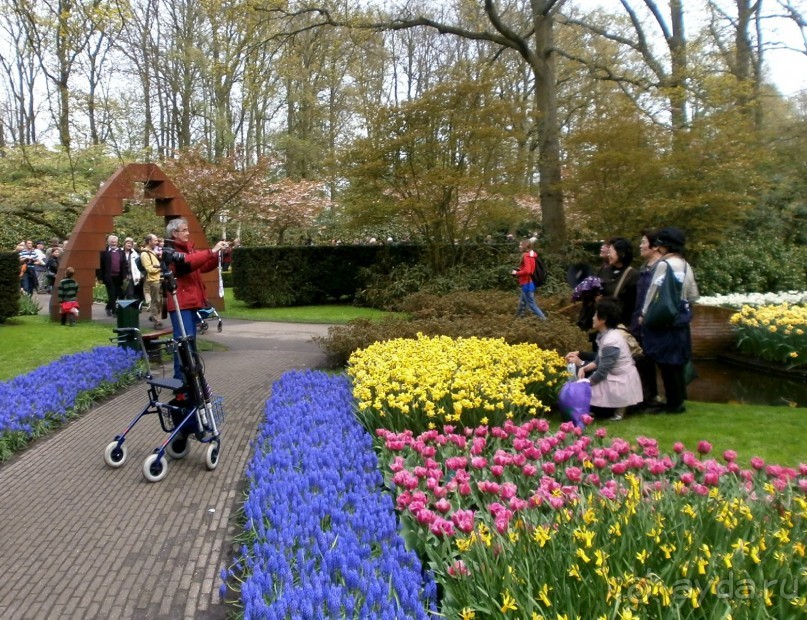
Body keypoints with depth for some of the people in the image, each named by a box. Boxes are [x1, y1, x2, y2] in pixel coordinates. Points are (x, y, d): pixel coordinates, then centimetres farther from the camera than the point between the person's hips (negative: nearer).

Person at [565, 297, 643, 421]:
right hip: (615, 377, 9)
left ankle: (617, 408, 7)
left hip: (621, 385, -9)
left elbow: (601, 373, -22)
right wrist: (583, 367, -7)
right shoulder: (606, 334, 2)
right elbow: (598, 362, 8)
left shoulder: (610, 342, -26)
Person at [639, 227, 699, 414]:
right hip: (680, 320, 8)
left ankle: (674, 403, 4)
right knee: (677, 361, 15)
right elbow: (693, 295, 12)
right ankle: (679, 399, 24)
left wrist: (644, 314, -4)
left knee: (666, 362, 0)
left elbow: (654, 291, -14)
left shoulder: (663, 264, -16)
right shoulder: (685, 265, 7)